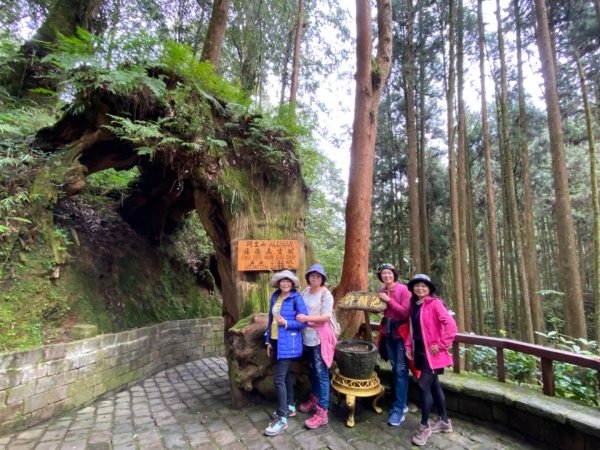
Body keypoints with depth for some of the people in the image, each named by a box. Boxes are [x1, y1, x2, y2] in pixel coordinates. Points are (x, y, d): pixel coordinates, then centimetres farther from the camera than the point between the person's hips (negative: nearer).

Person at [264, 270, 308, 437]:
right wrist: (269, 341, 10)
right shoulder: (275, 297, 5)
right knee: (285, 374, 18)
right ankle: (290, 407, 35)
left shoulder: (296, 298, -13)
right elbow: (271, 319, 11)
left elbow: (304, 322, -12)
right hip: (276, 341, 7)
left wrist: (286, 323, -24)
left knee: (278, 378, -7)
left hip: (288, 343, -7)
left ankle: (282, 419, 4)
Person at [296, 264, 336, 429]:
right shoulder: (306, 291, 6)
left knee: (321, 373, 0)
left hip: (320, 338, -7)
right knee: (313, 370, 21)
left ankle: (322, 413, 8)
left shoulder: (326, 294, -14)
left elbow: (326, 317, -19)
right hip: (308, 336, 7)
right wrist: (299, 318, -2)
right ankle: (314, 399, 39)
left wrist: (306, 318, -23)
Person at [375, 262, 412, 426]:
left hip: (401, 332, -6)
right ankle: (402, 403, 26)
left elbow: (405, 312, -19)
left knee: (401, 369, -4)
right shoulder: (382, 291, 4)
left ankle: (398, 408, 4)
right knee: (394, 368, 13)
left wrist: (389, 300, -21)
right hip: (388, 332, 6)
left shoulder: (403, 289, -13)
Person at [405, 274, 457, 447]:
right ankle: (444, 421, 32)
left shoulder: (434, 303, -14)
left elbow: (451, 325, -22)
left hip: (432, 352, -7)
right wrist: (409, 346, 6)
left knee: (424, 385, -6)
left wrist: (441, 345, -19)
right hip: (420, 351, 7)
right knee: (434, 385, 17)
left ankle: (424, 426, 10)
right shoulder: (414, 305, 8)